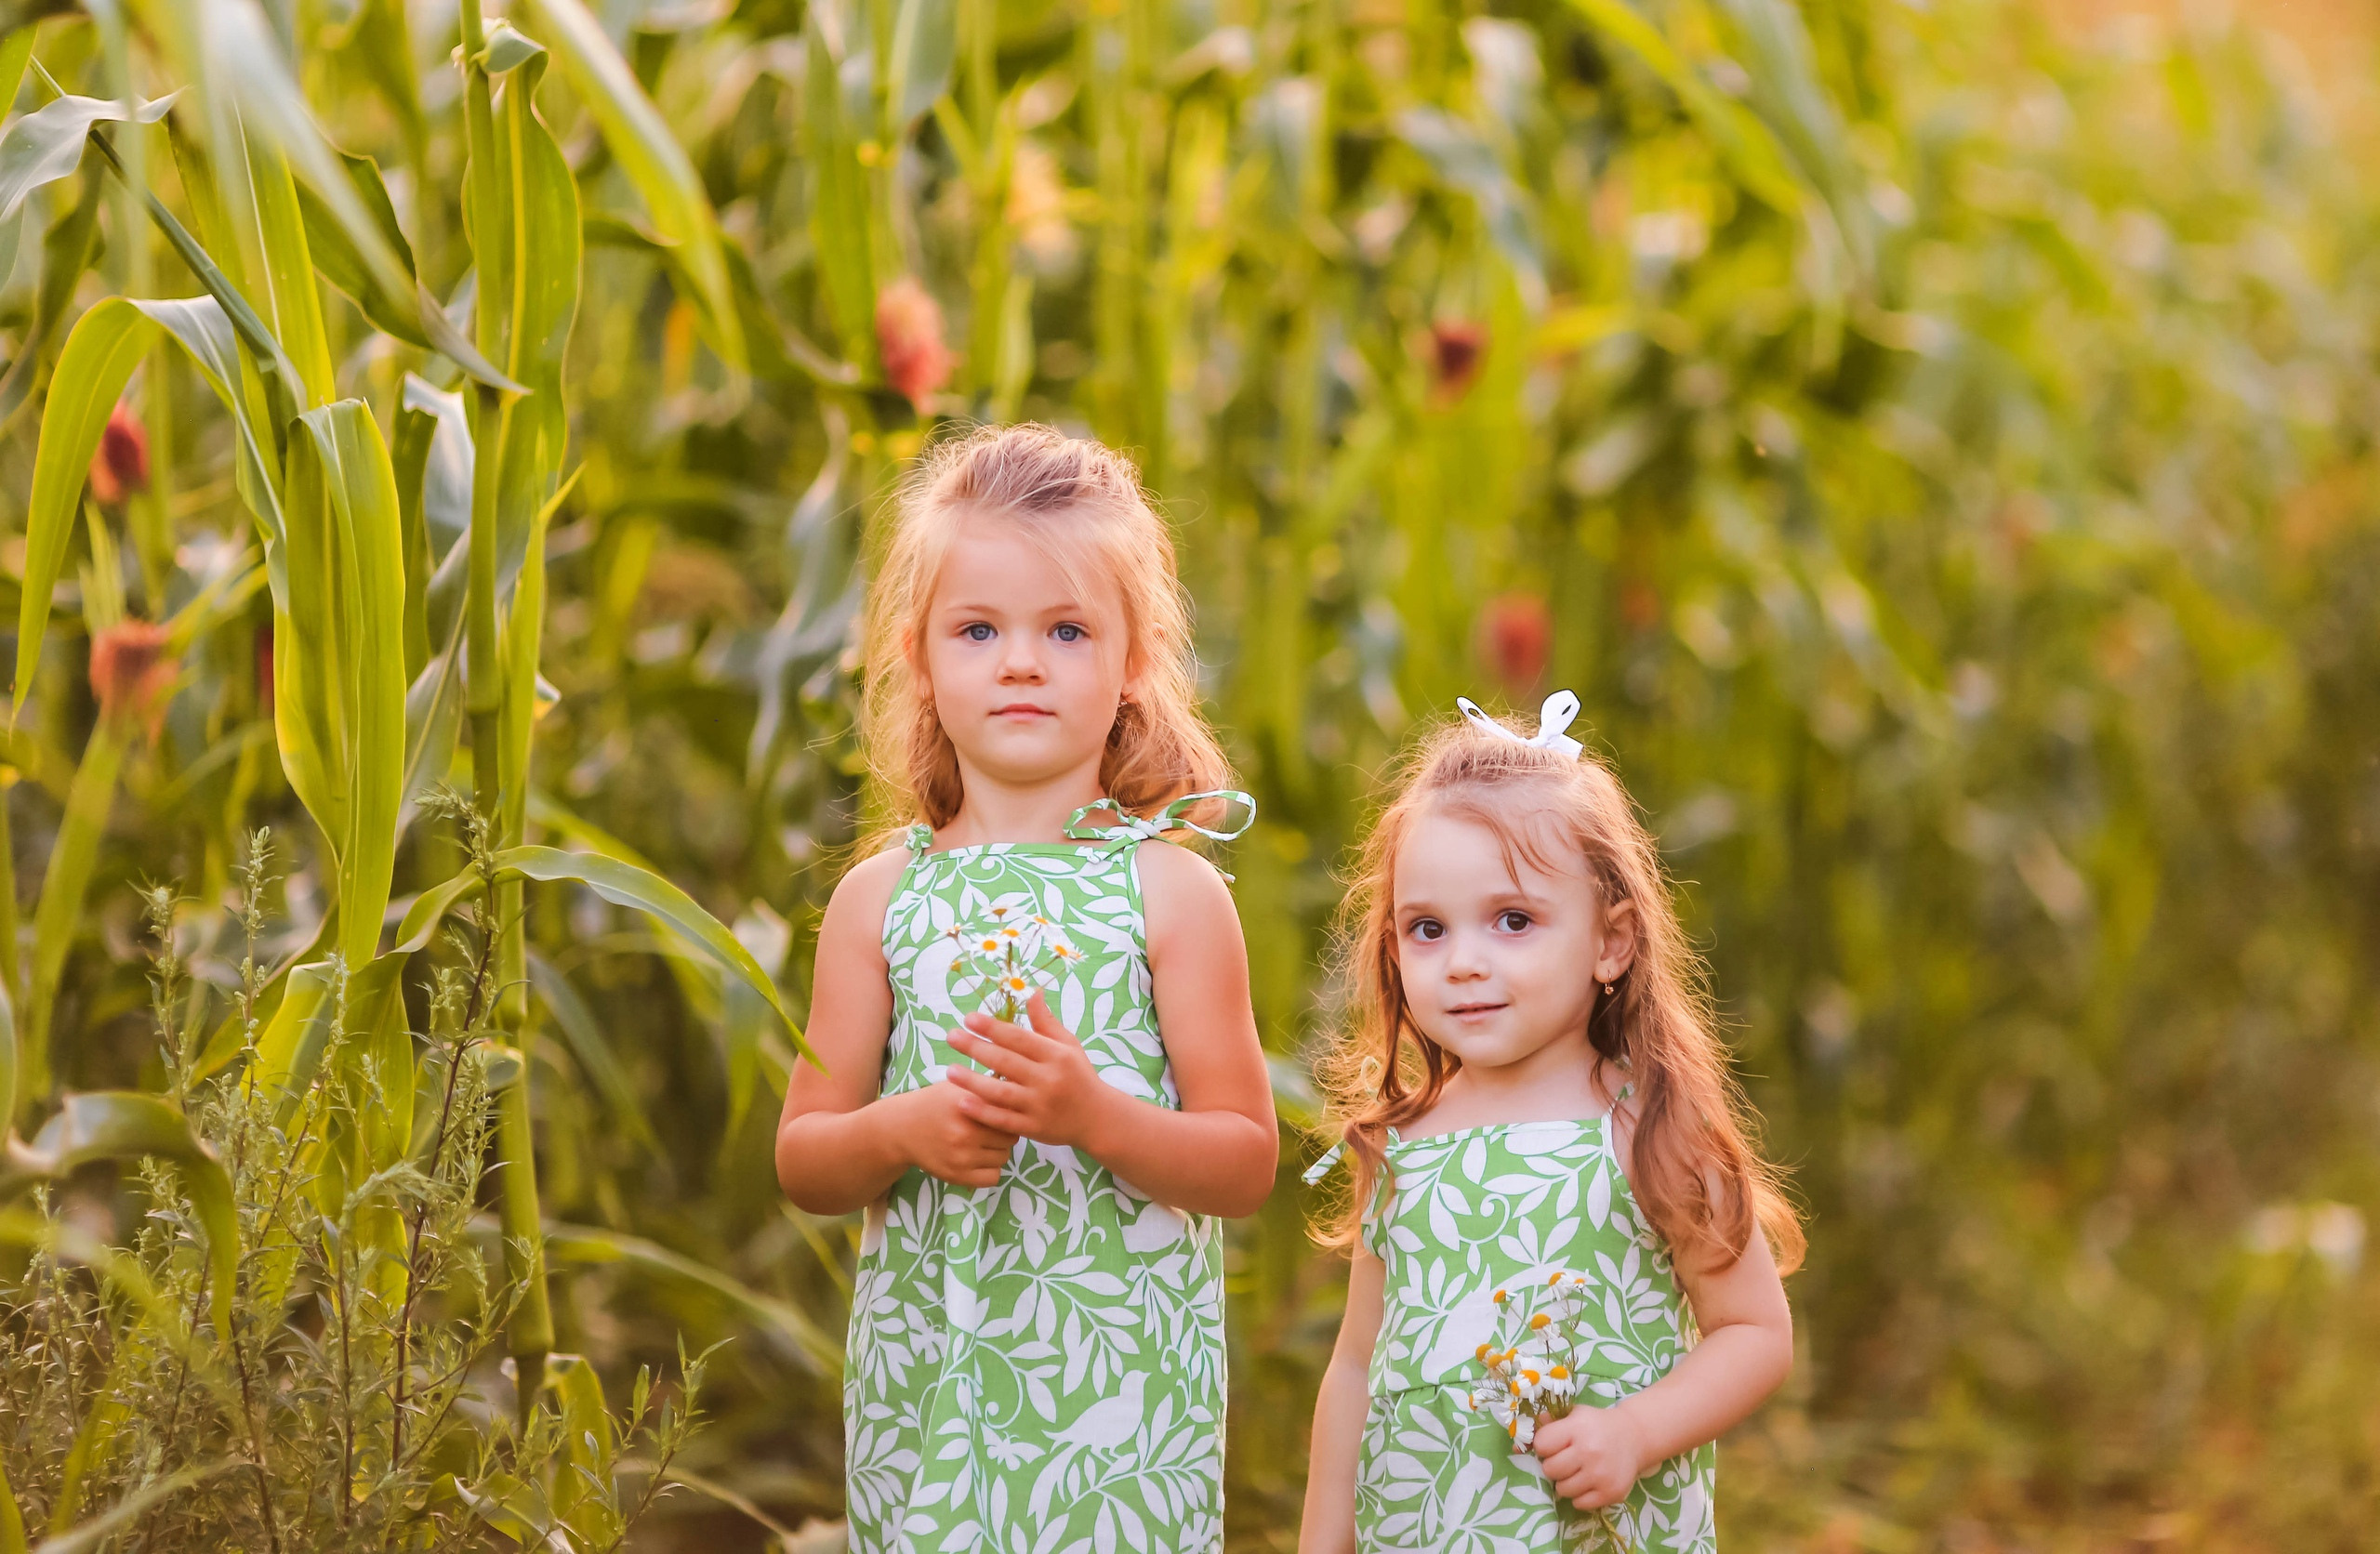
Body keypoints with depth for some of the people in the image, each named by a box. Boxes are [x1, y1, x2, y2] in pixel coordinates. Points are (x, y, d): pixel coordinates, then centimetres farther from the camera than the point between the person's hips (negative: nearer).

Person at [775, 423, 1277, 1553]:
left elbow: (1247, 1164, -3)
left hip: (1122, 1385, -2)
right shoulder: (881, 898, 5)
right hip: (924, 1387, 2)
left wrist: (1093, 1114, -19)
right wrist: (902, 1133, -13)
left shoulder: (1170, 892, -1)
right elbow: (800, 1162, 7)